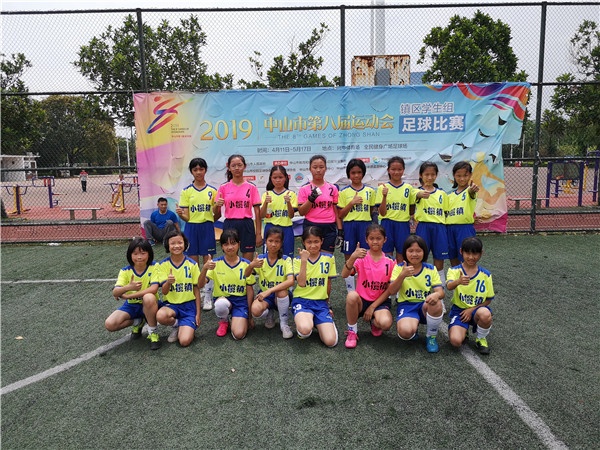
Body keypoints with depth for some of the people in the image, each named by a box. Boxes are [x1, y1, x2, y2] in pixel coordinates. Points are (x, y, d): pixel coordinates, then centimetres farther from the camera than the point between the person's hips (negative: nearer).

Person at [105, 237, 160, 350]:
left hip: (148, 305, -3)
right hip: (131, 305, 3)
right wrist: (128, 287, -44)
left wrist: (127, 296, -27)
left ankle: (153, 332, -16)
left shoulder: (154, 267, -14)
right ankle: (137, 322, 11)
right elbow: (115, 293, -20)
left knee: (149, 297, -38)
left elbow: (154, 289, -28)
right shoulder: (125, 271, -8)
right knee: (109, 324, -19)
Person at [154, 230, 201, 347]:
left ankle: (182, 327, 16)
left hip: (189, 305, -1)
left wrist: (198, 313, -1)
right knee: (160, 316, -35)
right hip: (171, 304, 1)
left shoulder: (192, 264, -3)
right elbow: (164, 291, -9)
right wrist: (168, 282, -32)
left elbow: (196, 289, 2)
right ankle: (176, 324, 1)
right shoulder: (163, 264, -3)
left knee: (185, 341, -21)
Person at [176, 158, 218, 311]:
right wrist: (180, 214, -21)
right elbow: (186, 217, -2)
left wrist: (217, 210, -11)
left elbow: (216, 215, 8)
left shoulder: (212, 190, 3)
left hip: (207, 228, 0)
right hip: (191, 228, 0)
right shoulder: (186, 191, 2)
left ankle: (207, 297, 11)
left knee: (208, 263, 1)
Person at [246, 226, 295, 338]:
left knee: (281, 290, -36)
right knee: (255, 310, -31)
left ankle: (284, 324, -11)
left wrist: (269, 290, -34)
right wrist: (251, 266, -35)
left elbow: (291, 281, -26)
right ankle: (269, 314, 8)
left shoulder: (286, 260, -10)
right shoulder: (260, 259, -3)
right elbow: (245, 277, -13)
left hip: (282, 296, -1)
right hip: (265, 295, 1)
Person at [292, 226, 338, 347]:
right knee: (305, 329, -35)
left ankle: (318, 323, 15)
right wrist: (304, 260, -22)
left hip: (321, 302, 2)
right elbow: (301, 283, -17)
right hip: (302, 300, -2)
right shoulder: (298, 260, -1)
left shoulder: (329, 258, 4)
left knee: (331, 341, -17)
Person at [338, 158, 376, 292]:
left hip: (365, 225, 1)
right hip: (349, 226, 0)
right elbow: (340, 215, -1)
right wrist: (351, 203, -12)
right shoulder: (344, 192, 2)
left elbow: (372, 211, 11)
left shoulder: (370, 191, 5)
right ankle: (351, 292, 17)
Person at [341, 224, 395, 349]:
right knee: (352, 295, -35)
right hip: (362, 300, 0)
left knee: (385, 323, -31)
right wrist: (352, 257, -38)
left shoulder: (390, 262, -1)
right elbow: (344, 275, -21)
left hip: (380, 302, 1)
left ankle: (374, 322, 9)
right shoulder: (361, 258, -5)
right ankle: (352, 332, -12)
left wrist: (373, 307, -8)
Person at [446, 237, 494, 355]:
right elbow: (449, 286, -28)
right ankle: (464, 330, 13)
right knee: (455, 341, -26)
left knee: (485, 314, -36)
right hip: (459, 309, -1)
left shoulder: (486, 275, 0)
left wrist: (472, 309, -10)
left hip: (477, 309, 1)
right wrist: (458, 281, -51)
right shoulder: (454, 270, -5)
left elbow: (488, 300, 5)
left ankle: (481, 339, -3)